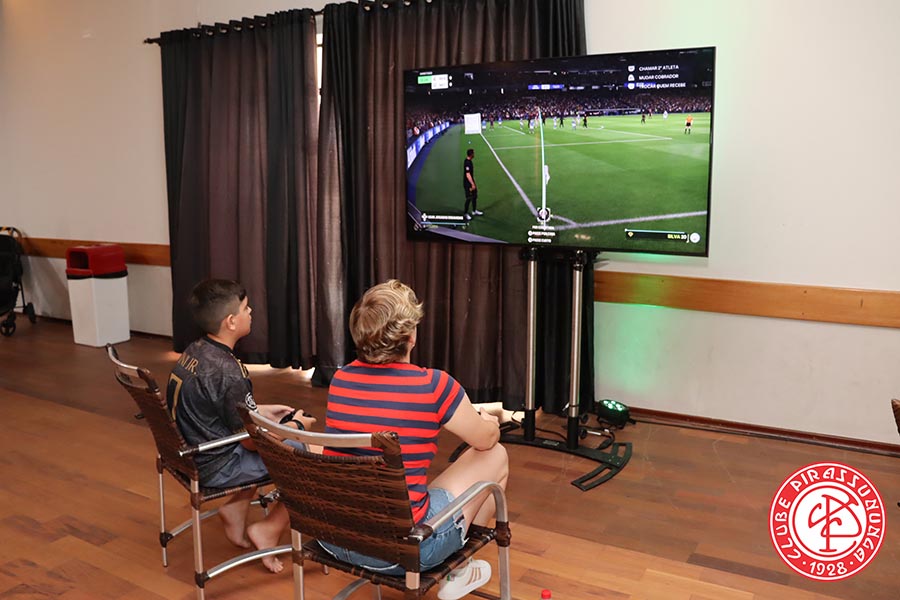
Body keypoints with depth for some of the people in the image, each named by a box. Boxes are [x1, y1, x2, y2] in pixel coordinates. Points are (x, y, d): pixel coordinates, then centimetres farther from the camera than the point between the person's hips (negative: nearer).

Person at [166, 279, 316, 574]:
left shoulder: (193, 351, 1)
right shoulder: (228, 373, -26)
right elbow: (251, 439, -18)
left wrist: (261, 411, 13)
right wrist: (296, 425, -2)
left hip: (192, 452, 9)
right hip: (216, 467, -9)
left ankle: (235, 509, 20)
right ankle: (270, 528, 3)